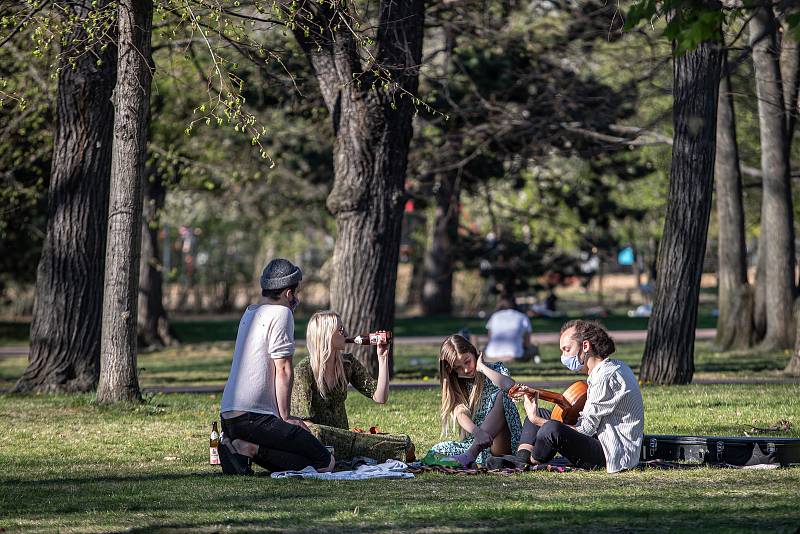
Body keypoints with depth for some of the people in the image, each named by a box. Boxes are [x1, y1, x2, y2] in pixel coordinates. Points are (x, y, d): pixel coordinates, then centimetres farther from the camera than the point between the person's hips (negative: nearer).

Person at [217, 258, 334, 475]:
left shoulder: (249, 313, 19)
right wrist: (285, 417, -6)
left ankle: (240, 448, -2)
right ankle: (253, 449, -17)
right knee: (326, 462, -8)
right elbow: (283, 369, -10)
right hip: (254, 416, -9)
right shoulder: (281, 313, -6)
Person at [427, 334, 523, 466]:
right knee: (436, 450, -17)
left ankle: (472, 453, -43)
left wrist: (481, 367, -10)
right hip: (473, 442, 3)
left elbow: (510, 386, -22)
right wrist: (477, 432, -32)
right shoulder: (457, 385, 11)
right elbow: (460, 414, -10)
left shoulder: (496, 369, 4)